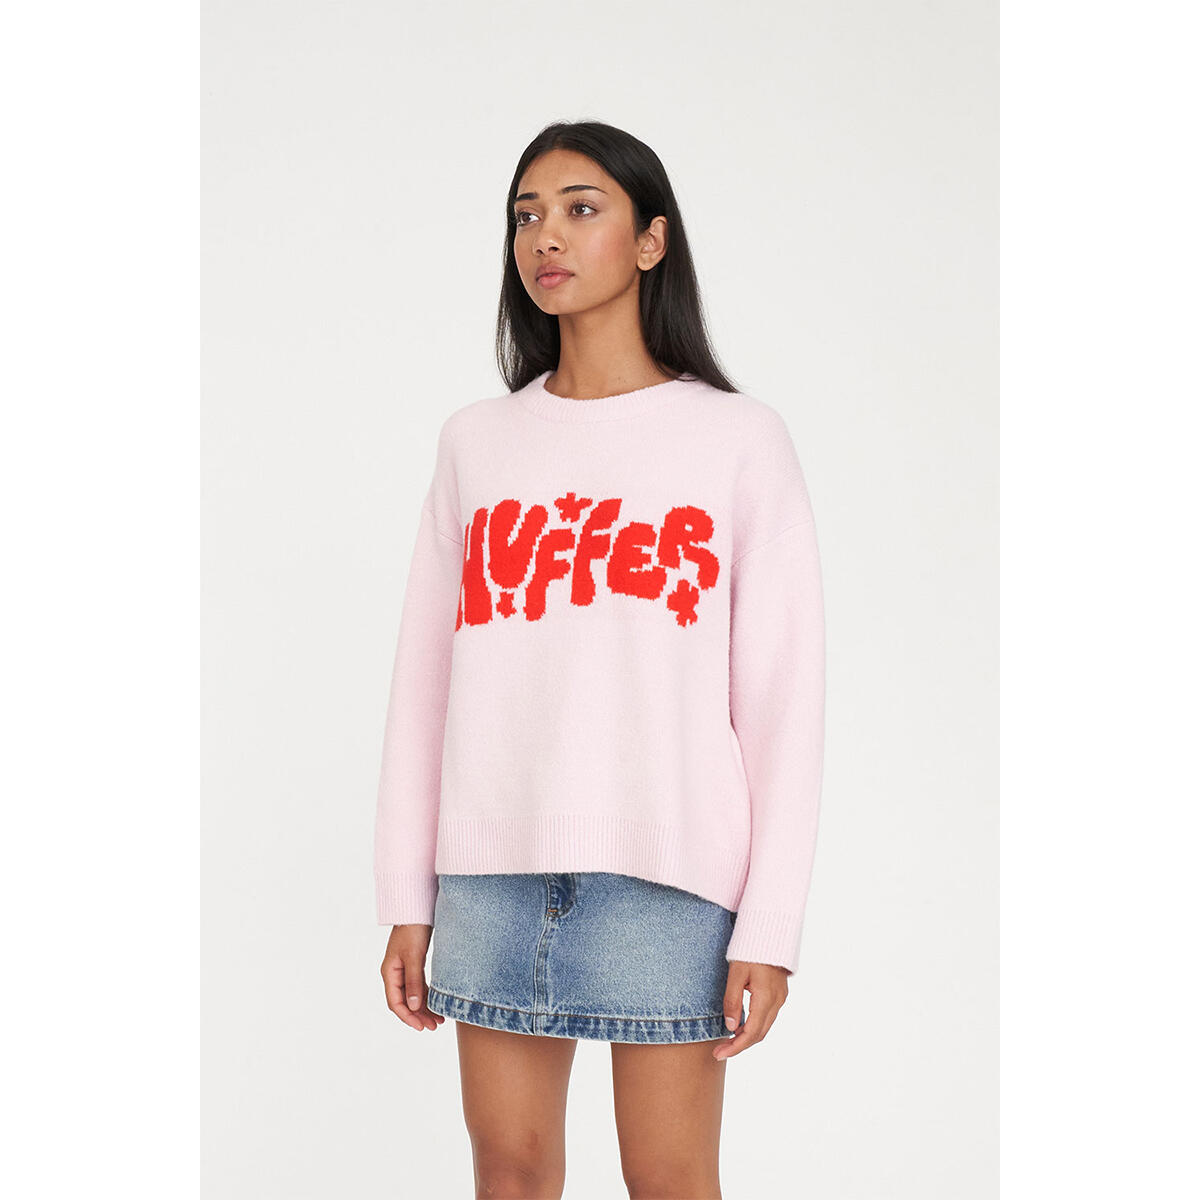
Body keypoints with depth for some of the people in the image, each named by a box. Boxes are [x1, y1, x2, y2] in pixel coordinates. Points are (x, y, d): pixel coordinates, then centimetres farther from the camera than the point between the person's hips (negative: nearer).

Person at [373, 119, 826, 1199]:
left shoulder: (738, 439, 2)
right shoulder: (476, 441, 12)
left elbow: (783, 694, -2)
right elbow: (426, 675, 11)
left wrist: (769, 927, -7)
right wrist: (406, 899, 8)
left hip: (666, 868, -3)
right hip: (492, 868, 3)